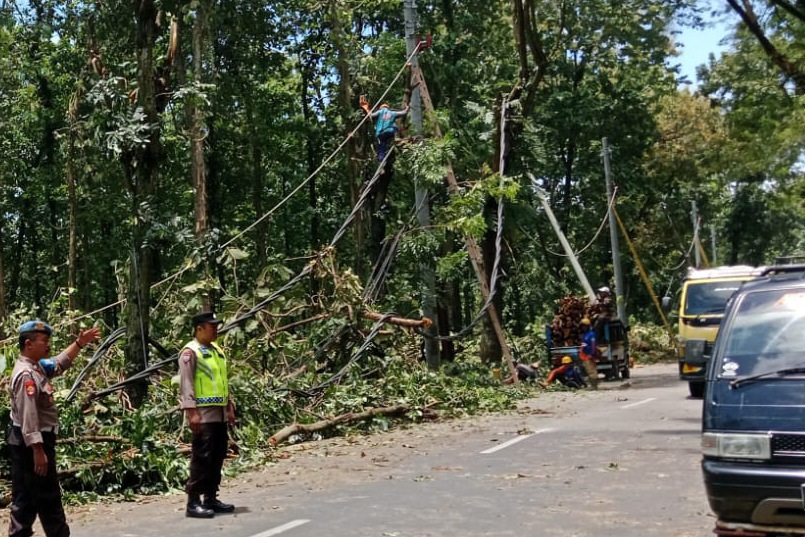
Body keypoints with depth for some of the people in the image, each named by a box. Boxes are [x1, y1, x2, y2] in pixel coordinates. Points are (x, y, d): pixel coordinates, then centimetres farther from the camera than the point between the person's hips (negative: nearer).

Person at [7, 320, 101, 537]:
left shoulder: (36, 367, 8)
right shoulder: (26, 375, -21)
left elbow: (59, 364, 28)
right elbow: (28, 417, -26)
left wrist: (79, 343, 19)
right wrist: (38, 450, -28)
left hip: (27, 442, 10)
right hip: (32, 443, -10)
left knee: (25, 497, 14)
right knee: (48, 497, 0)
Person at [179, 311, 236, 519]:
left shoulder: (217, 350, 17)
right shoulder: (190, 352, -9)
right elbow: (186, 384, -15)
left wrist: (230, 407, 19)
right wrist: (191, 412, -21)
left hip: (219, 413, 9)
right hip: (203, 413, -9)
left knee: (218, 456, 11)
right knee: (202, 457, -8)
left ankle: (211, 498, 20)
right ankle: (193, 503, -3)